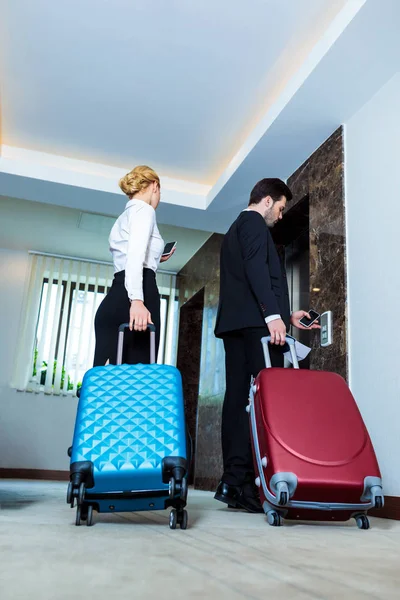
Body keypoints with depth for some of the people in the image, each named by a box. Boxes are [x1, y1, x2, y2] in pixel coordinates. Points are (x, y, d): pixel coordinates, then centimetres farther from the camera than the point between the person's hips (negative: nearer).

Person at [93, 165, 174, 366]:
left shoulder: (124, 216, 29)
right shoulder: (144, 209, 3)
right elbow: (135, 254, -15)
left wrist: (155, 259, 35)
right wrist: (137, 300, -26)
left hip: (115, 301, 9)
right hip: (129, 300, -9)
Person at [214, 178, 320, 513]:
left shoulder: (236, 229, 32)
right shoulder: (253, 222, 3)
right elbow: (257, 269, -14)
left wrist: (286, 315, 28)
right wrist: (274, 315, -23)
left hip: (236, 323, 10)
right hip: (255, 323, -10)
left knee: (239, 398, 3)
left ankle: (234, 482, 2)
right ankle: (250, 483, -16)